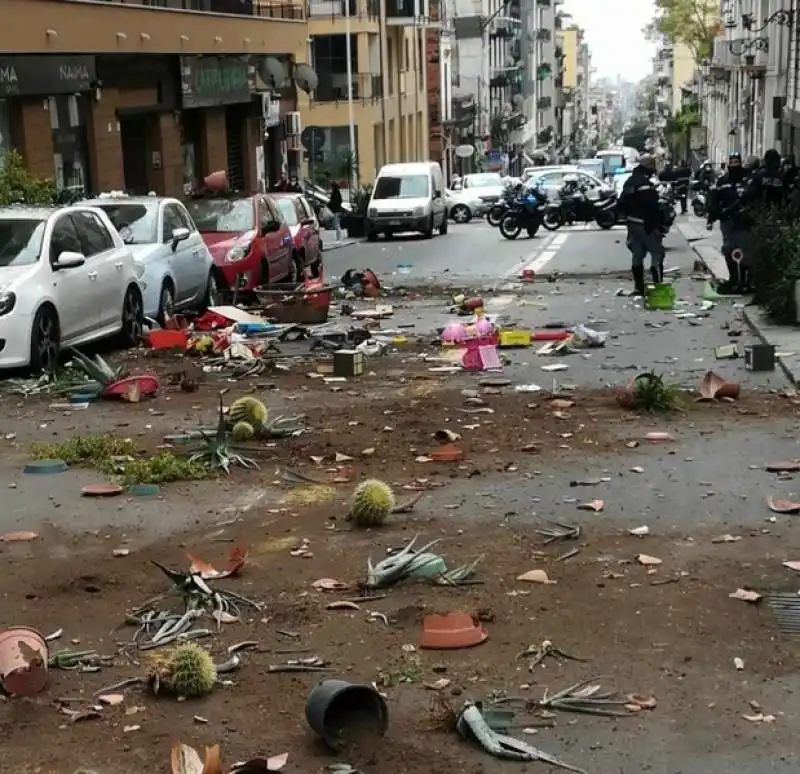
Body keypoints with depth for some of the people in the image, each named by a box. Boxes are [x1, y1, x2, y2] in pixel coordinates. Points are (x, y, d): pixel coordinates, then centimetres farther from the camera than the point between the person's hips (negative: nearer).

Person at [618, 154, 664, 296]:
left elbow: (622, 204, 17)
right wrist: (658, 224, -17)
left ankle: (638, 288, 15)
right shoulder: (646, 183, -19)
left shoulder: (629, 182, 11)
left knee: (637, 255, 13)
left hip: (633, 224, 9)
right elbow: (652, 207, -22)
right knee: (657, 254, -3)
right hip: (647, 225, -9)